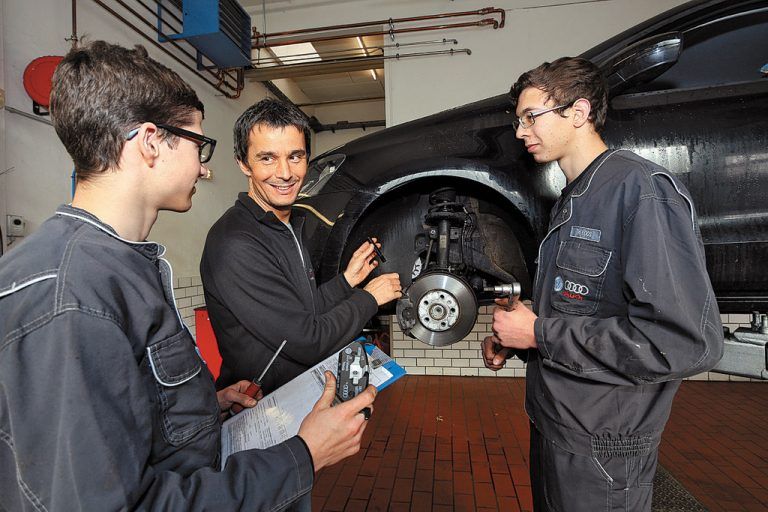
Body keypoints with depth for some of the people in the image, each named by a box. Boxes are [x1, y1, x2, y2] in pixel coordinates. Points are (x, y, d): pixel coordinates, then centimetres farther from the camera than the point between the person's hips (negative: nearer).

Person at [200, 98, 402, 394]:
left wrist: (347, 280, 0)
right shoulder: (234, 245, -22)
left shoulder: (291, 225, 7)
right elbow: (308, 342, -22)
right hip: (260, 408, -7)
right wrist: (369, 298, -11)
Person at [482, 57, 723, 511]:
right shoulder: (571, 201, 10)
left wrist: (538, 334, -22)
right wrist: (510, 340, 1)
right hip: (552, 423, 8)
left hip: (601, 446, -8)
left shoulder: (640, 187, -19)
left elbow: (688, 342, -27)